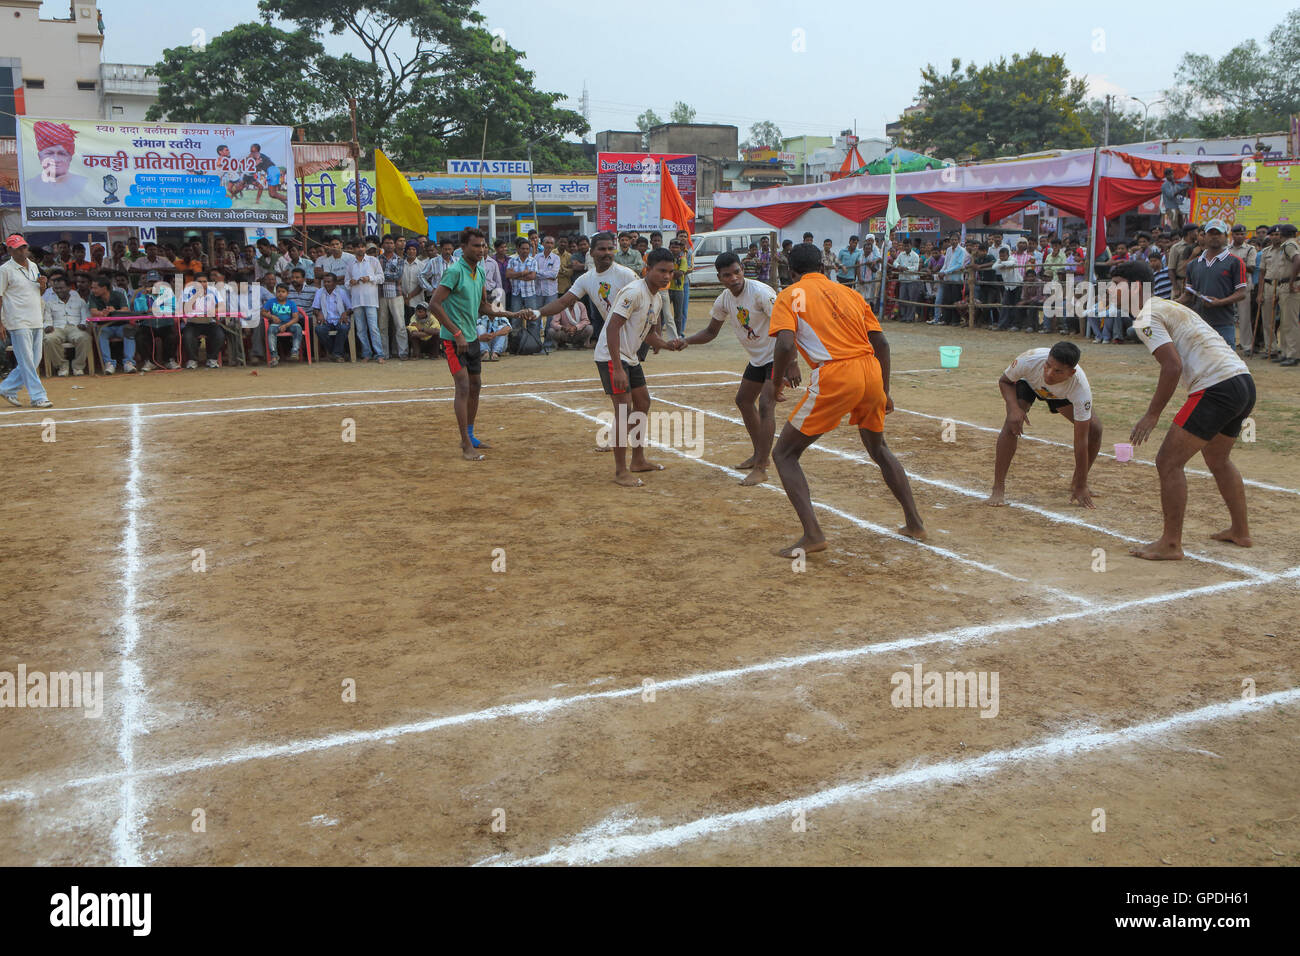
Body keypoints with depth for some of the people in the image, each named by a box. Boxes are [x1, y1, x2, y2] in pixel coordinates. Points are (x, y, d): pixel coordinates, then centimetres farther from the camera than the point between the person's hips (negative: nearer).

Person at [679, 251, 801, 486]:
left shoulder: (760, 292, -25)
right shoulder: (724, 300, -1)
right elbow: (711, 332, 13)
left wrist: (792, 364, -31)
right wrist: (686, 341, -4)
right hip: (757, 358, 9)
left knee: (765, 404, -21)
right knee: (743, 400, 18)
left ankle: (761, 468, -19)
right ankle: (759, 455, 35)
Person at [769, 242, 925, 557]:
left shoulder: (790, 295, 7)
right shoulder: (849, 293, 21)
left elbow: (785, 344, -10)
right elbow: (881, 343, 16)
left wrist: (777, 382, 5)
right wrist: (883, 392, 23)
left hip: (834, 378, -6)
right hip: (871, 372, 6)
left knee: (784, 453, 7)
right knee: (878, 449, 30)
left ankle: (813, 534, -7)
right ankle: (914, 523, 34)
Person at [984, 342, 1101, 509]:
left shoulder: (1081, 388, -40)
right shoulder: (1029, 360, -42)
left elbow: (1081, 440, -34)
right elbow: (1005, 381, -18)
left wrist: (1081, 487, -31)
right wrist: (1014, 408, -39)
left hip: (1060, 394, 1)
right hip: (1027, 383, -1)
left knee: (1094, 428, -13)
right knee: (1012, 422, -28)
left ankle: (1077, 483, 11)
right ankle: (998, 489, -22)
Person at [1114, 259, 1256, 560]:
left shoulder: (1147, 317, -7)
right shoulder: (1170, 306, 23)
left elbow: (1173, 366, -19)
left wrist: (1153, 414, -13)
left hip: (1217, 387, -10)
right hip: (1245, 382, 10)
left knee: (1169, 462, -5)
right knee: (1218, 460, 28)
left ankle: (1170, 544, -3)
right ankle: (1241, 532, 39)